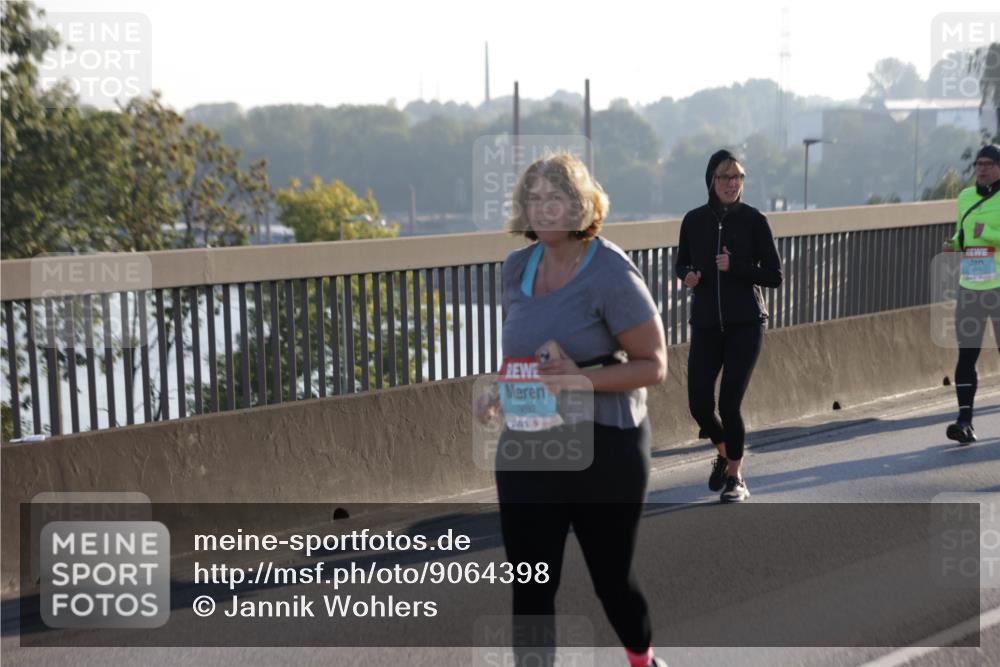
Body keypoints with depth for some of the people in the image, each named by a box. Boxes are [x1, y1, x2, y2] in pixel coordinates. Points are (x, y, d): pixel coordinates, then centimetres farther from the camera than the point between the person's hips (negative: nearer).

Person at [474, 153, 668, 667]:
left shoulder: (610, 273, -14)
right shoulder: (517, 268, 5)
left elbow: (653, 364, -13)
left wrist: (582, 380, -26)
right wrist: (501, 393, 2)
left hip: (604, 447, -4)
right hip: (526, 448, 4)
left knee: (610, 575, 12)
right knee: (530, 586, 0)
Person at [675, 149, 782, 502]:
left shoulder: (753, 220, -4)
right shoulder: (694, 220, 4)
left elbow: (774, 275, -3)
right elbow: (682, 264, 17)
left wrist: (735, 267, -17)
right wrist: (688, 275, -6)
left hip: (745, 324, -3)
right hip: (705, 324, 3)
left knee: (729, 403, -8)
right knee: (699, 404, -3)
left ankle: (735, 477, 12)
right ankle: (724, 454, 29)